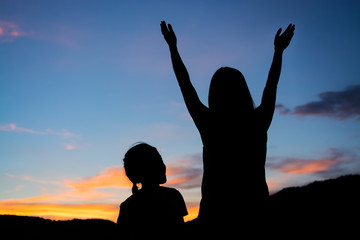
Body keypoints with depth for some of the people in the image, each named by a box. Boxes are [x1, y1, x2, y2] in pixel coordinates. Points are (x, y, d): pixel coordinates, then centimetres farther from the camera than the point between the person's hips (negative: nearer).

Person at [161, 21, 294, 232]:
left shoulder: (209, 124, -7)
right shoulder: (258, 123, -2)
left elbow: (186, 86, 5)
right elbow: (272, 85, 14)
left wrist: (173, 47, 17)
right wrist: (279, 50, 28)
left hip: (215, 212, -2)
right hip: (254, 211, 2)